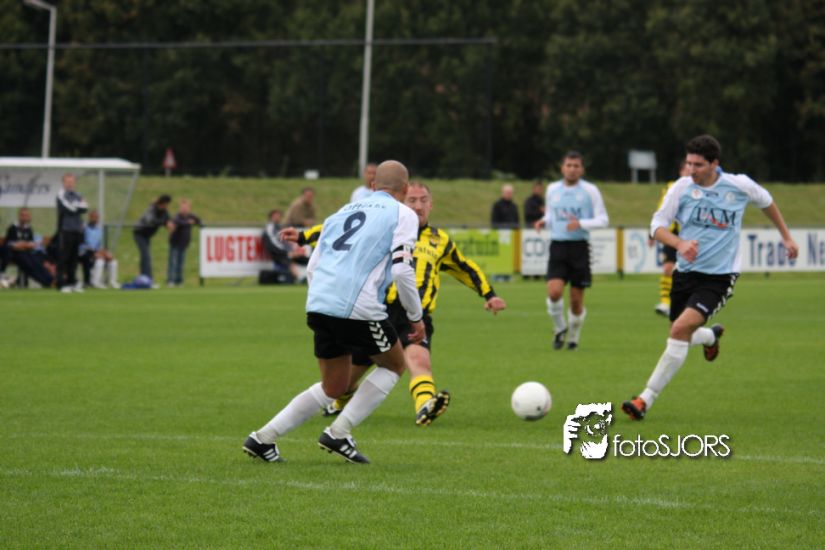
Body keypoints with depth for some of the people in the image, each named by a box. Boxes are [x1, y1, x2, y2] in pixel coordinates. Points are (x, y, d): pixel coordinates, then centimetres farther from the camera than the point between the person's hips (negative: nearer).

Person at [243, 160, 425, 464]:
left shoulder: (344, 211, 24)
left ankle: (263, 438, 13)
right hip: (359, 308, -6)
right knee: (394, 365, 19)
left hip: (318, 304, 6)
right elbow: (401, 269, -8)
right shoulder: (402, 214, 5)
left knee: (333, 387, 21)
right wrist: (416, 317, 2)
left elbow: (312, 268, 22)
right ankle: (339, 433, 7)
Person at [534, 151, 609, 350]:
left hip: (579, 246, -2)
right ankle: (560, 328, 9)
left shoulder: (590, 190, 1)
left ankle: (573, 337, 21)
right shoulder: (552, 189, 11)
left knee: (577, 299, 0)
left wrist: (580, 223, -16)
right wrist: (544, 221, 1)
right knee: (554, 291, -17)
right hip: (557, 246, 2)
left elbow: (602, 220, 1)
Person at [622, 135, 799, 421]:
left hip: (719, 276, -4)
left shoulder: (739, 186, -6)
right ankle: (712, 335, 52)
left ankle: (646, 399, -19)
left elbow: (766, 201, 16)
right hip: (686, 272, 4)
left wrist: (786, 236, 24)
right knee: (679, 337, 14)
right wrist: (679, 244, -23)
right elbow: (657, 225, -3)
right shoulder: (682, 187, -5)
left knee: (682, 328, -22)